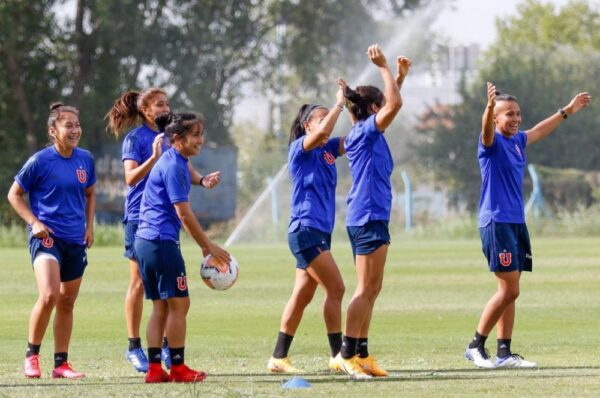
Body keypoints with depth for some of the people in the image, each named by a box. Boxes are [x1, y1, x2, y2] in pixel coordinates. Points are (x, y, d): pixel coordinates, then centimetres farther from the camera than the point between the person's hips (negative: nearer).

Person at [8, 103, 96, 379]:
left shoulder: (85, 159, 5)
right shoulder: (40, 161, -9)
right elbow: (14, 194, -1)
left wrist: (89, 226, 10)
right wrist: (34, 222, -12)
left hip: (75, 240, 6)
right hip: (46, 237, -6)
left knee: (67, 302, 10)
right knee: (49, 295, -22)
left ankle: (61, 364, 18)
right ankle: (31, 355, -6)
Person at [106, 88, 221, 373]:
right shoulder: (135, 138, -7)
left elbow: (183, 167, 12)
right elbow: (131, 177, -15)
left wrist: (202, 180, -8)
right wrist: (154, 157, -28)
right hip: (140, 217, -5)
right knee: (139, 283, -1)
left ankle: (166, 346, 12)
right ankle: (134, 347, 5)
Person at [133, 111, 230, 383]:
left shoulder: (173, 162, 17)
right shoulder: (173, 167, -14)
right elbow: (184, 214, -17)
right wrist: (209, 247, -11)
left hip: (146, 240, 10)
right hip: (162, 241, -10)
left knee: (161, 307, 10)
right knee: (179, 304, -3)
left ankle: (154, 369, 8)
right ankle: (177, 368, 0)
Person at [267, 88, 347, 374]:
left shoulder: (327, 150, 14)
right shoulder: (300, 148, -7)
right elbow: (322, 131, -26)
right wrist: (340, 104, -18)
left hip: (319, 232, 8)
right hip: (305, 229, -8)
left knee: (303, 295, 8)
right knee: (335, 288, -10)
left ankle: (279, 358, 12)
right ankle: (338, 356, -6)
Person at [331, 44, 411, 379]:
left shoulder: (367, 133, 15)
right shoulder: (366, 131, -9)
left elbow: (392, 105, 32)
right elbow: (395, 105, -22)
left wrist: (400, 75, 28)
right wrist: (384, 68, -15)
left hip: (371, 219, 10)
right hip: (368, 218, -10)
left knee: (371, 291, 11)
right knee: (366, 290, -10)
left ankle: (362, 355, 12)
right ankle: (348, 354, -12)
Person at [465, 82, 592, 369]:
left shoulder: (517, 141, 14)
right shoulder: (492, 143, -9)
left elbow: (540, 131, 33)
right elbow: (486, 130, -33)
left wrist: (567, 111, 45)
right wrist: (490, 106, -53)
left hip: (516, 223, 8)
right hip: (496, 223, -8)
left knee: (509, 292, 7)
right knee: (508, 291, -12)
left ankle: (504, 353, 10)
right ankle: (476, 346, -3)